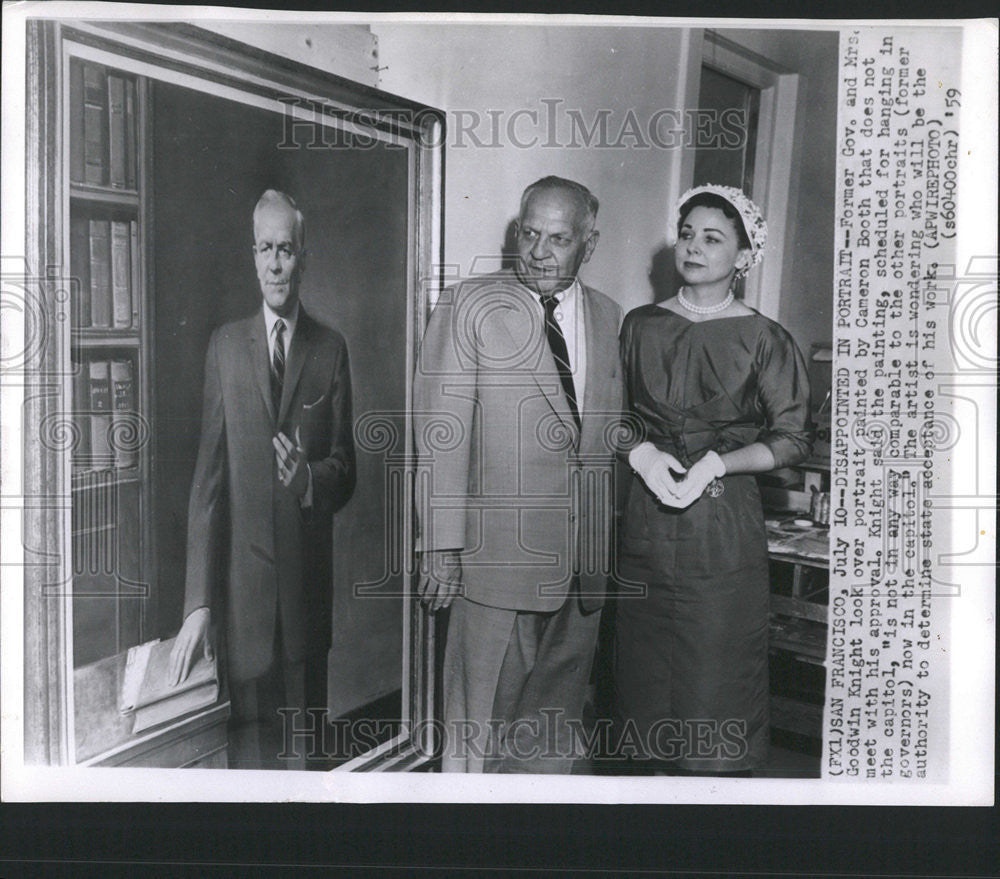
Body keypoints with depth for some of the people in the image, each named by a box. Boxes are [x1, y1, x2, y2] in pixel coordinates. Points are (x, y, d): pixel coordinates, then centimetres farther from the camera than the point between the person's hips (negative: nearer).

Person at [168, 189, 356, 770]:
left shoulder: (331, 349, 4)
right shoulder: (225, 345, 4)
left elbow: (345, 467, 6)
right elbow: (208, 473, 0)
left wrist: (310, 478, -20)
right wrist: (199, 601, -5)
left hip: (308, 575, 0)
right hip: (242, 575, 0)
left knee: (305, 732, 9)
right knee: (249, 730, 6)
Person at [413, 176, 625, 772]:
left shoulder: (611, 320, 10)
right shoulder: (469, 306, -2)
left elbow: (614, 437, 14)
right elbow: (442, 433, -6)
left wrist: (613, 545, 11)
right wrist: (443, 547, -11)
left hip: (585, 565, 4)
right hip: (498, 558, -4)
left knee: (556, 728, 15)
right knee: (481, 719, 4)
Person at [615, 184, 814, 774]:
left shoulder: (763, 339, -3)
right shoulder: (641, 326, 6)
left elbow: (794, 438, -2)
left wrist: (716, 463, -15)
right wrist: (641, 453, -9)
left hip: (725, 521, -3)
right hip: (646, 520, 3)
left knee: (718, 669, 2)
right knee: (649, 662, 11)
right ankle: (662, 765, 29)